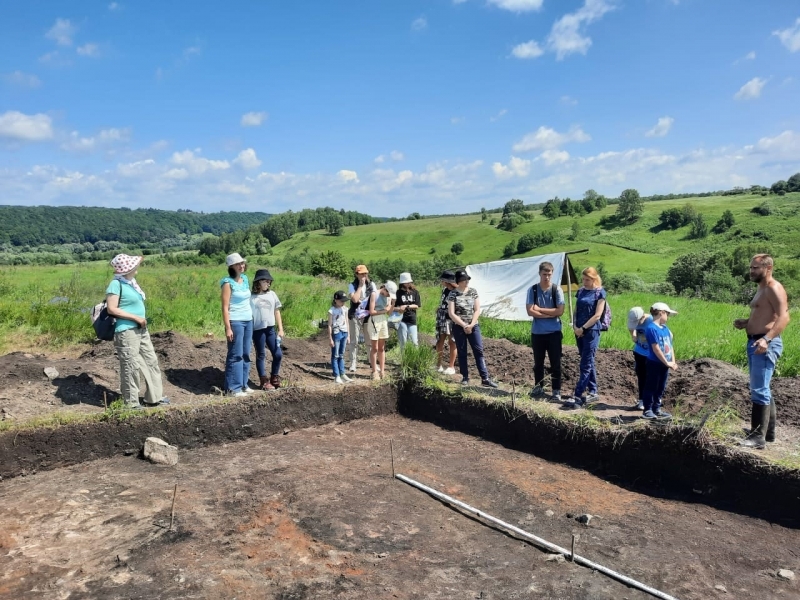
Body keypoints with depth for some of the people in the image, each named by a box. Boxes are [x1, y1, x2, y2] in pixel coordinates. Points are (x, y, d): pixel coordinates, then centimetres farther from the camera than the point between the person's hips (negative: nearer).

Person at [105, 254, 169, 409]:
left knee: (151, 361, 14)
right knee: (131, 367, 1)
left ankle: (154, 397, 25)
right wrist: (136, 317, -18)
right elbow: (111, 309, -19)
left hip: (141, 329, 9)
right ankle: (131, 402, 14)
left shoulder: (131, 281, 9)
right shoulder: (116, 284, -15)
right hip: (126, 332, -9)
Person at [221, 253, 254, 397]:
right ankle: (232, 388, 3)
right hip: (235, 322, -7)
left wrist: (251, 318, 11)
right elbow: (225, 307, -14)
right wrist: (228, 328, -18)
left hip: (249, 321, 7)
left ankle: (243, 384, 20)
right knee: (235, 355, -3)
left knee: (245, 354, 11)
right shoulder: (228, 283, -11)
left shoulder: (245, 279, 10)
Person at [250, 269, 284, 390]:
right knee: (261, 355, 6)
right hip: (258, 330, -4)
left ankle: (274, 378, 22)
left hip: (271, 329, 4)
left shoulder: (272, 294, 7)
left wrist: (280, 329, 6)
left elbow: (277, 312, 10)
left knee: (278, 354, 5)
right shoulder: (252, 297, -6)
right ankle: (264, 381, 14)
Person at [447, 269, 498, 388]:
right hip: (459, 328, -2)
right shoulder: (452, 294, -6)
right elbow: (451, 313, -10)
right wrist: (464, 326, -14)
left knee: (479, 351, -2)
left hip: (474, 326, 2)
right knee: (462, 353, 5)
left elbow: (477, 310, 0)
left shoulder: (473, 291, 2)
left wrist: (471, 325, -11)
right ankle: (465, 377, 15)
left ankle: (485, 378, -2)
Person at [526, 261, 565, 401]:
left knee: (555, 363, 4)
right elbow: (530, 311, -11)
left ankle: (556, 390, 12)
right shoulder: (532, 290, -3)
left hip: (554, 332, -1)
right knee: (538, 363, 12)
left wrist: (540, 309, -11)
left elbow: (560, 311, -13)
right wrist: (550, 314, -14)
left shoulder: (557, 290, -4)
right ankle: (538, 387, 26)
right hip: (537, 332, 1)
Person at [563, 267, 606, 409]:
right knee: (589, 362, 13)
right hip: (579, 332, 6)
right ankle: (593, 392, 22)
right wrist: (575, 327, -3)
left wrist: (583, 328, -12)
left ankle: (578, 397, -10)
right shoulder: (580, 291, 11)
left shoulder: (600, 292, -5)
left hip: (592, 331, -6)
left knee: (585, 365, -7)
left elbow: (597, 315, -11)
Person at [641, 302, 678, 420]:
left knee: (661, 388, 15)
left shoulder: (665, 328, 10)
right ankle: (648, 410, 9)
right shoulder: (651, 328, -17)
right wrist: (667, 362, -16)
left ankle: (657, 409, 25)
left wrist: (673, 362, 1)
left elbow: (670, 345, 10)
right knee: (651, 387, 1)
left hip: (664, 364, 9)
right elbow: (656, 348, -20)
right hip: (655, 363, -8)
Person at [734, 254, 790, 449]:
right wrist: (746, 322, 12)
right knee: (762, 389, 17)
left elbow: (783, 317, -23)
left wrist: (766, 339, -35)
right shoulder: (761, 288, 19)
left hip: (766, 344, -11)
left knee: (759, 391, -10)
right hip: (755, 342, 11)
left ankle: (759, 437, -6)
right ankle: (769, 431, 28)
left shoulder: (774, 288, -12)